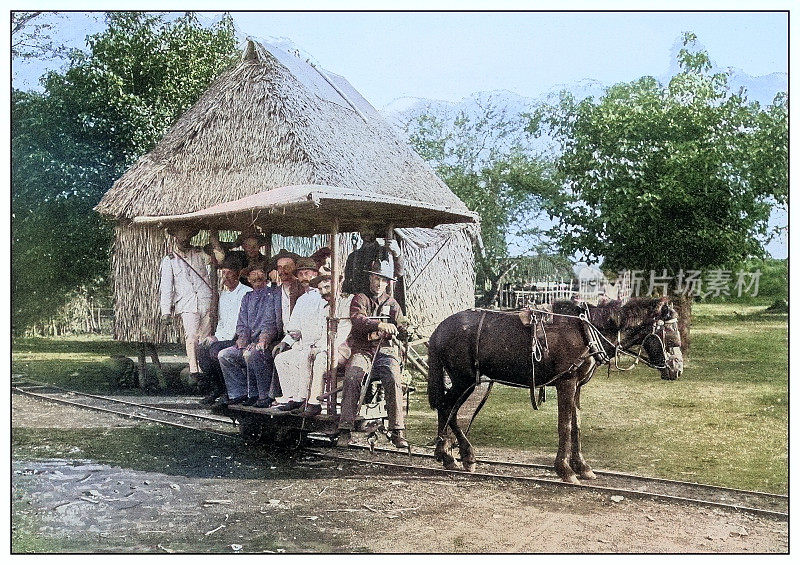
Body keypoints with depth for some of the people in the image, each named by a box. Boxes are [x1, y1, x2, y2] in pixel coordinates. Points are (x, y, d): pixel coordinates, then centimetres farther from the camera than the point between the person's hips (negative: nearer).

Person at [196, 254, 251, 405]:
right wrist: (215, 336, 0)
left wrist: (218, 338, -16)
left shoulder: (246, 293, -8)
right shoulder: (223, 294, 18)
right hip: (223, 337, 7)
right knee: (201, 348, -18)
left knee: (215, 350, -29)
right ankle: (215, 389, -7)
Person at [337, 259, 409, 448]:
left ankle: (397, 431, -26)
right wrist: (380, 325, -26)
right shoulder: (360, 299, 11)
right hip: (362, 350, -2)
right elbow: (357, 319, -10)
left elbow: (401, 326, 12)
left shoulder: (391, 303, 22)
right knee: (352, 377, -31)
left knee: (393, 380, -28)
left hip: (386, 350, 2)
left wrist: (407, 328, -12)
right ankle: (345, 429, -27)